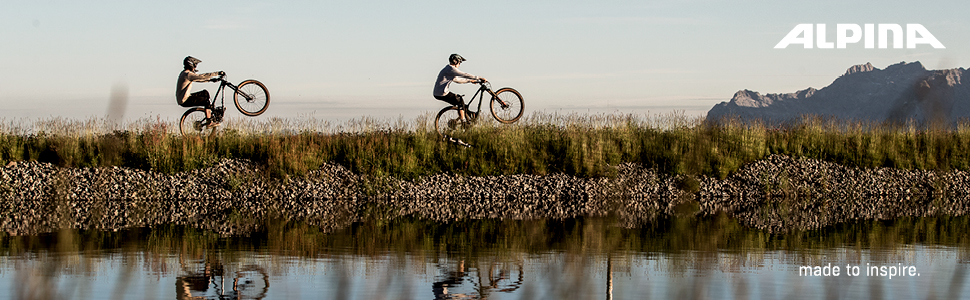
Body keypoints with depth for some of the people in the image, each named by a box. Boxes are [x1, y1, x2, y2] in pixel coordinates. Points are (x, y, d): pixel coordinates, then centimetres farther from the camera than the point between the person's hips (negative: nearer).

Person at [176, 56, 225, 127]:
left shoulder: (184, 73, 15)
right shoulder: (188, 74, -18)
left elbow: (199, 78, 22)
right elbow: (202, 76, -22)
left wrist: (210, 79, 15)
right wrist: (217, 73, -18)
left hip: (182, 98, 10)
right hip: (185, 101, -10)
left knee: (205, 93, 17)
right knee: (207, 101, -12)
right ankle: (209, 122, -9)